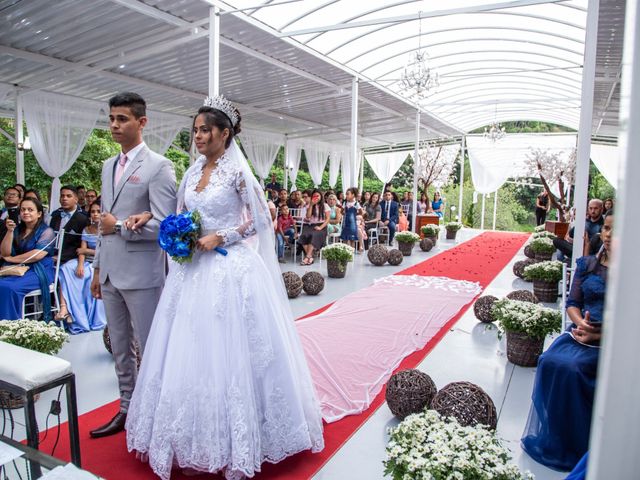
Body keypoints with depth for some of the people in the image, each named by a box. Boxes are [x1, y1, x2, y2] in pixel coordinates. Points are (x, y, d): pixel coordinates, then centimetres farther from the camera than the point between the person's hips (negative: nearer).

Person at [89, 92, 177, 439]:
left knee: (150, 349, 4)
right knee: (119, 348, 18)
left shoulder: (158, 166, -9)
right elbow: (105, 223, 18)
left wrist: (119, 225, -11)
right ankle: (127, 409, 33)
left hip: (142, 274, -7)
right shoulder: (108, 166, 14)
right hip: (110, 274, 8)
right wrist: (98, 268, 17)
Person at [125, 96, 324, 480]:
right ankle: (196, 437, 29)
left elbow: (260, 219, -9)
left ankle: (234, 440, 19)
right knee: (191, 351, 11)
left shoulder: (237, 171, -7)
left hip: (230, 269, -7)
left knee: (229, 352, 0)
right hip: (195, 270, 7)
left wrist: (221, 238, -15)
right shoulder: (193, 172, 12)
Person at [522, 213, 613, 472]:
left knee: (570, 367, -26)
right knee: (549, 361, -21)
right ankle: (548, 435, -4)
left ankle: (573, 444, -5)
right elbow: (572, 303, 7)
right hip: (582, 332, 4)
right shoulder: (586, 264, 8)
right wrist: (580, 323, -13)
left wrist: (597, 336, -17)